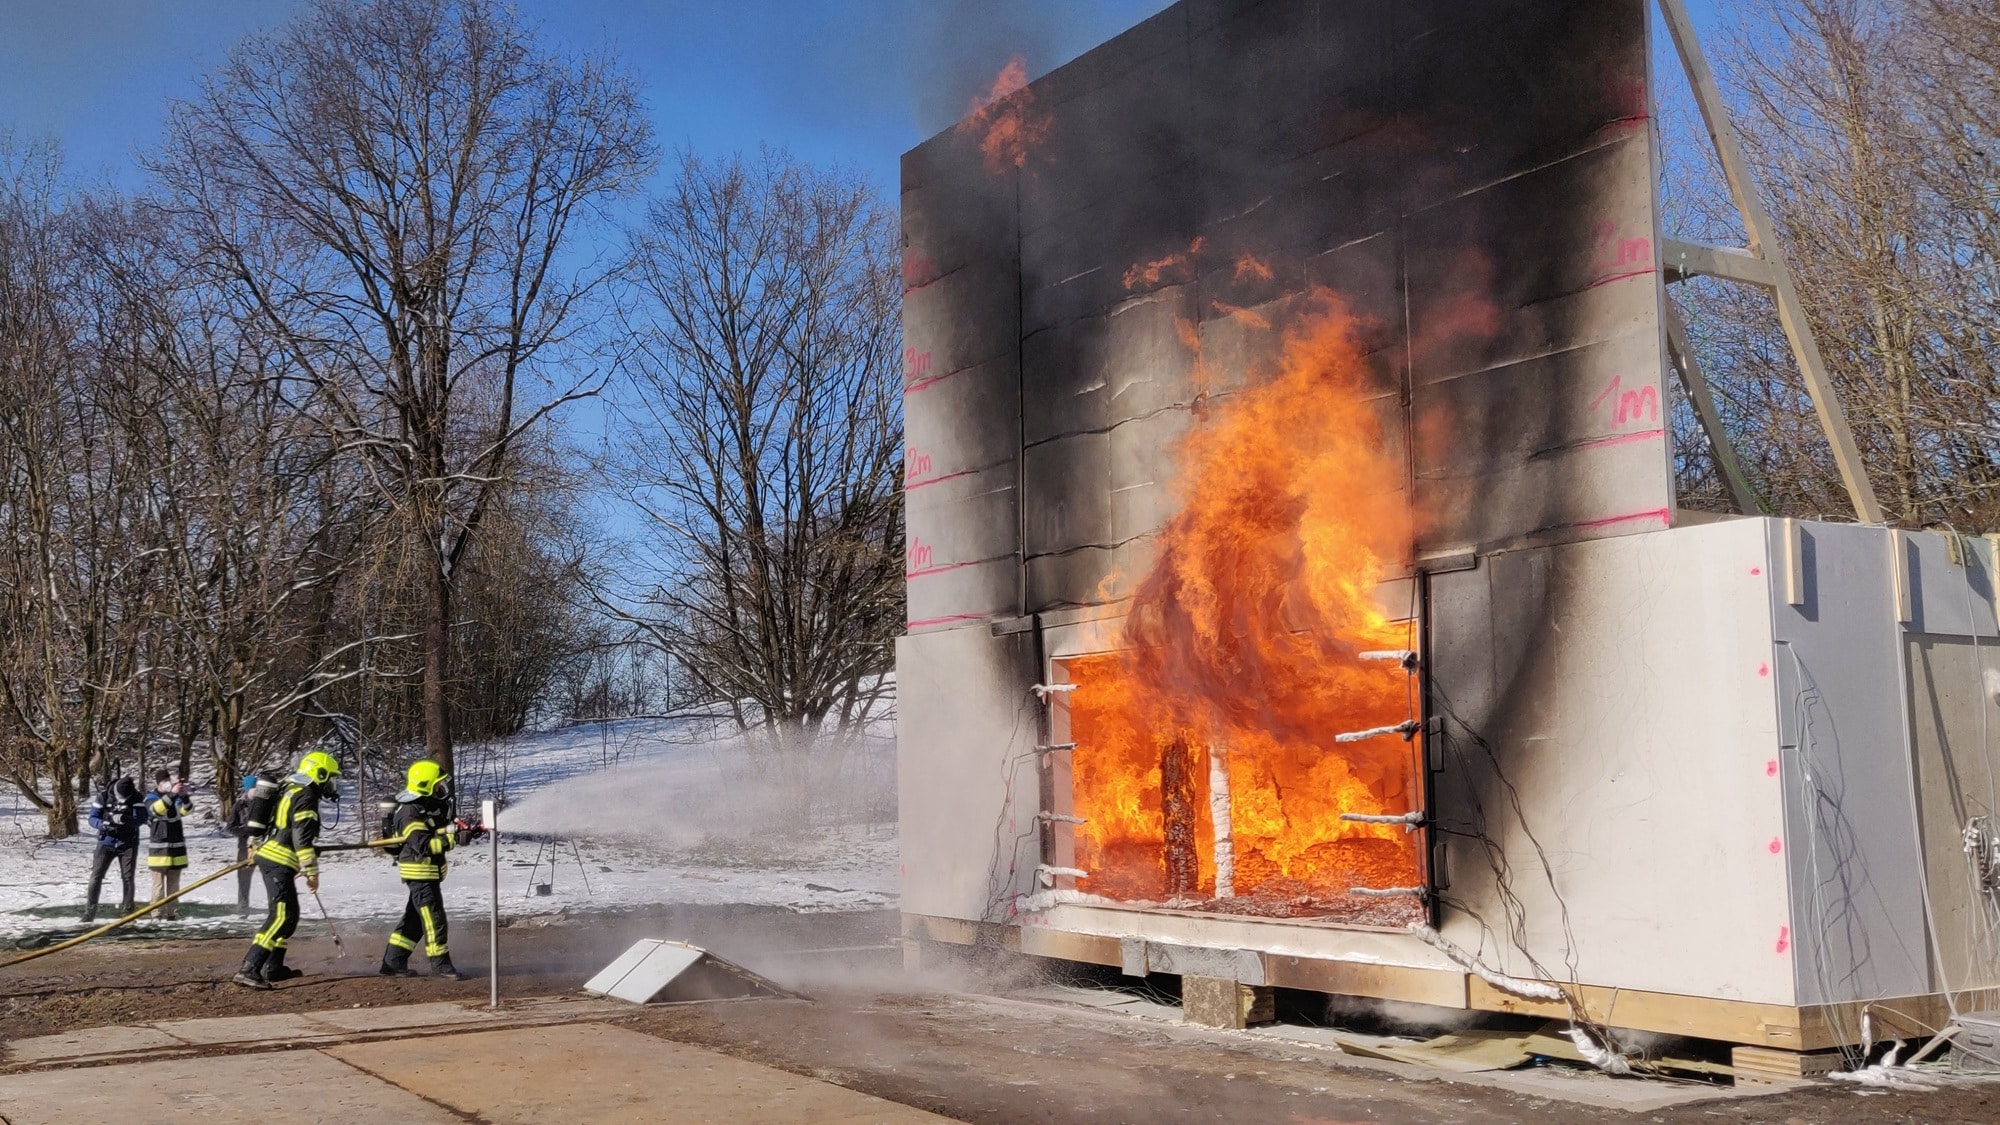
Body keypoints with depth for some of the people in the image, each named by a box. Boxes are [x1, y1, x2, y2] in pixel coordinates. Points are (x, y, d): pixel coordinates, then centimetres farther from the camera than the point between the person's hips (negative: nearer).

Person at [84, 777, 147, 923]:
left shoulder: (136, 798, -9)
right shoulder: (103, 797, -7)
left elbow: (142, 818, -20)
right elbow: (92, 818, -5)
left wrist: (125, 820, -40)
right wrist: (103, 825, -27)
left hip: (128, 844, 0)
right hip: (106, 842, 0)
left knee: (127, 878, 0)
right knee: (96, 876, -5)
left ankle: (126, 912, 10)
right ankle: (89, 912, 2)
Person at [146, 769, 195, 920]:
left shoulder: (176, 798, 7)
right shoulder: (151, 799, -3)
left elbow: (187, 810, -12)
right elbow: (157, 809, -26)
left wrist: (184, 795, -30)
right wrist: (171, 794, -37)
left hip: (177, 848, 4)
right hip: (159, 849, -4)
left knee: (174, 884, 10)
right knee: (159, 884, -6)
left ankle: (173, 912, 15)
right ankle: (157, 913, -4)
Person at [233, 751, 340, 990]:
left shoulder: (292, 792, 19)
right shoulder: (306, 797, -12)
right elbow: (304, 838, -19)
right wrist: (312, 872, -18)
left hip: (271, 858, 10)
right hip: (278, 863, -10)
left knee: (289, 915, 18)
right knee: (282, 916, -17)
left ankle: (274, 968, 24)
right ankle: (249, 969, -25)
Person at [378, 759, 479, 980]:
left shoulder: (429, 805, 9)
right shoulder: (410, 814, -21)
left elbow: (439, 828, 16)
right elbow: (424, 845, -29)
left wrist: (457, 828, -5)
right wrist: (454, 839, -32)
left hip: (430, 872, 10)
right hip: (419, 873, -10)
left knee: (415, 919, 15)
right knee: (434, 919, -4)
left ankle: (393, 962, 22)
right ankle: (440, 964, 4)